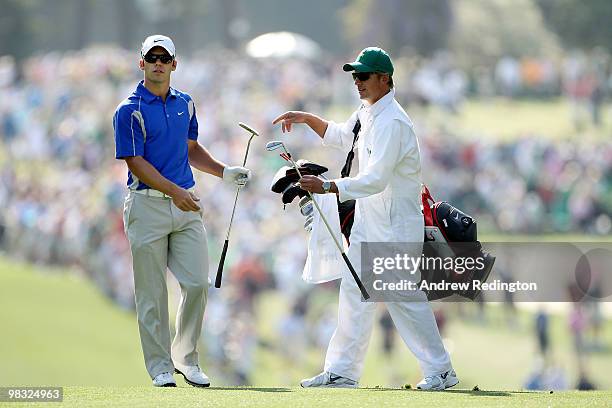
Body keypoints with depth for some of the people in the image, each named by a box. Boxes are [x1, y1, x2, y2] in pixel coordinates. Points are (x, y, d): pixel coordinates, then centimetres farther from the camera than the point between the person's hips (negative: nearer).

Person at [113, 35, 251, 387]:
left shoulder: (184, 103, 13)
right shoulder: (130, 110, -7)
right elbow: (136, 163, -13)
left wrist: (224, 172, 12)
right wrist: (174, 191, -22)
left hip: (187, 205, 5)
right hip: (148, 205, -5)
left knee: (198, 283, -1)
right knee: (153, 292, -1)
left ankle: (186, 358, 14)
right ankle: (161, 368, 7)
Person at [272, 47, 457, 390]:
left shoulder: (392, 122, -22)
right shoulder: (367, 114, 10)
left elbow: (375, 180, -29)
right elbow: (341, 136, 30)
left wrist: (327, 187, -34)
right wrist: (307, 118, 17)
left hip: (396, 223, -10)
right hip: (368, 221, 10)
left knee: (404, 297, -7)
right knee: (355, 293, 9)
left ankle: (440, 371, 2)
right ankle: (342, 371, 13)